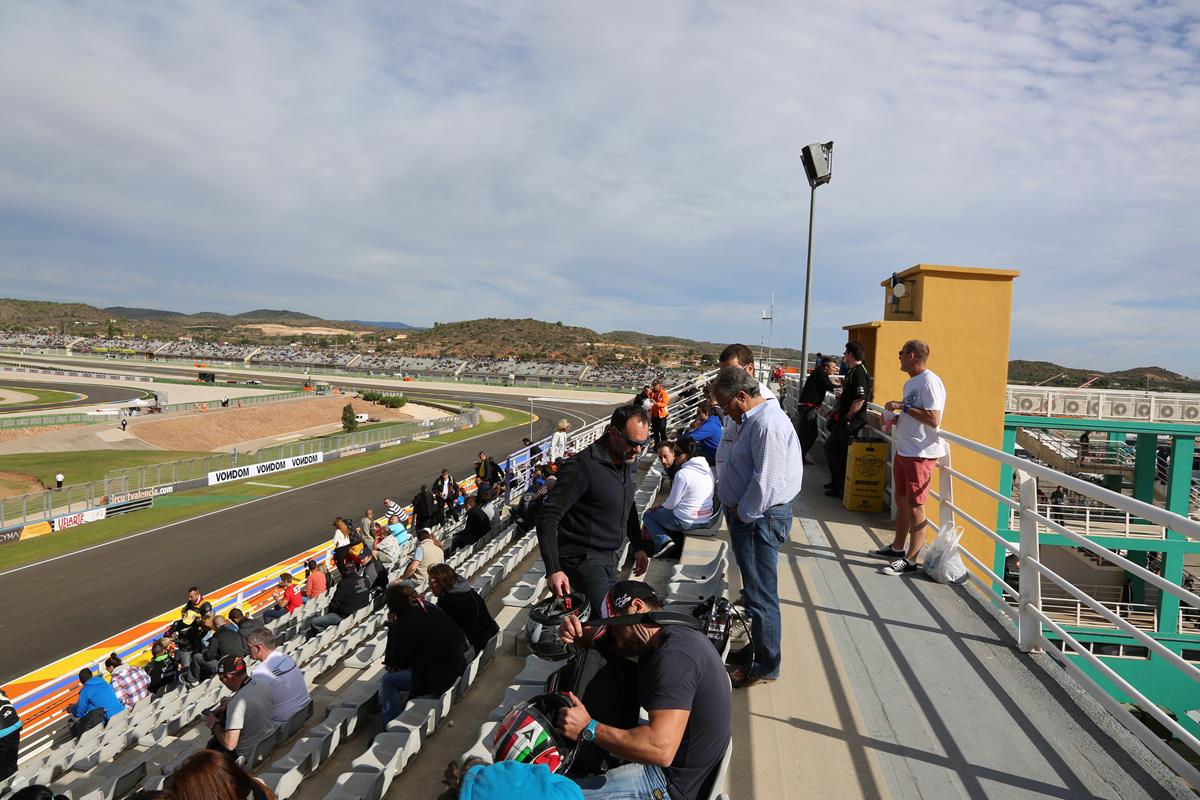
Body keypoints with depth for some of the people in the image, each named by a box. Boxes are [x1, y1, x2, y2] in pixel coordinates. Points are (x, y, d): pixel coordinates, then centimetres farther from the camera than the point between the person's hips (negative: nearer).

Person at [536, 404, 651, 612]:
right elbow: (548, 516, -22)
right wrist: (553, 569, -29)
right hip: (584, 561, -8)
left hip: (610, 559, 8)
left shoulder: (630, 461, 5)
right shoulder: (582, 467, -22)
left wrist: (638, 547, 20)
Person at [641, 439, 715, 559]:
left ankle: (664, 541, -5)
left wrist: (660, 506, 8)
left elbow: (671, 504, -14)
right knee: (663, 511, 31)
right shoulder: (707, 469, 2)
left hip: (686, 522, -8)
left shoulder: (682, 474, -21)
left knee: (648, 515, 12)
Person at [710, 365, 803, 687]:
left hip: (759, 519, -11)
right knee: (754, 588, 22)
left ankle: (766, 665, 13)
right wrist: (737, 509, 10)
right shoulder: (754, 418, 12)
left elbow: (766, 482, -26)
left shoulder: (768, 424, -22)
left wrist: (742, 513, -14)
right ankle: (756, 645, 37)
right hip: (749, 515, 11)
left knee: (761, 594, 0)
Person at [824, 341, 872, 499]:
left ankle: (841, 488, 9)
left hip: (851, 422, -11)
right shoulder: (851, 371, 14)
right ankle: (836, 482, 31)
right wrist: (838, 412, 21)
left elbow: (860, 399, -26)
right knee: (830, 448, 19)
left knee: (842, 455, -2)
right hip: (843, 420, 11)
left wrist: (847, 418, -18)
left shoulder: (859, 373, -18)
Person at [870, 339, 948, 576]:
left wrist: (903, 406, -20)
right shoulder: (910, 382, 14)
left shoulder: (929, 382, -17)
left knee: (915, 507, -3)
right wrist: (895, 418, 6)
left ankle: (910, 560, 4)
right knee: (901, 501, 18)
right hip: (903, 450, 10)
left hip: (920, 454, -10)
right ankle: (897, 548, 31)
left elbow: (933, 419, -25)